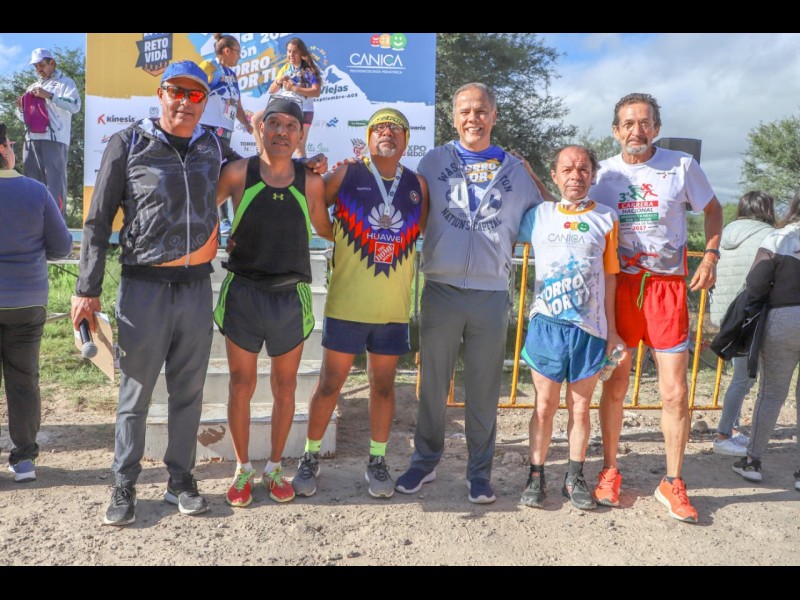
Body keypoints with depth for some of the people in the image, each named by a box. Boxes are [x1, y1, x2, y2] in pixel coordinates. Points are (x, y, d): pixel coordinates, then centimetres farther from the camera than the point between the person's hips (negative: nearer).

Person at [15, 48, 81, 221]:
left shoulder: (65, 82, 9)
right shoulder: (32, 87, 28)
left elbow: (75, 105, -9)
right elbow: (24, 118, 29)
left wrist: (49, 95, -16)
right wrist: (21, 109, 7)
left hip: (54, 140, -6)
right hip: (32, 140, 6)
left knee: (55, 183, -12)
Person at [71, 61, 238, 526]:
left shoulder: (214, 147, 9)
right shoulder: (129, 144, 0)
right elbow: (99, 221, 0)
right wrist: (88, 290, -4)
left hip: (197, 287, 3)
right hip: (144, 287, -2)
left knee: (188, 391, 10)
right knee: (136, 392, 6)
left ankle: (181, 480, 25)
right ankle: (125, 487, 21)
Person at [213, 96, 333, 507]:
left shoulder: (311, 182, 0)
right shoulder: (238, 173, -3)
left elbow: (325, 230, 15)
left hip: (291, 296, 1)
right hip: (243, 292, -1)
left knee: (285, 387, 11)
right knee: (241, 384, 8)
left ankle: (274, 468, 30)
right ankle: (243, 469, 26)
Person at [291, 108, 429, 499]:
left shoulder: (417, 185, 8)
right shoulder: (345, 176, -1)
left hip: (395, 308, 3)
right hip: (346, 303, -2)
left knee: (383, 384, 11)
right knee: (330, 383, 6)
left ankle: (377, 461, 26)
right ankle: (310, 457, 22)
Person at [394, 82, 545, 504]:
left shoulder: (515, 170, 9)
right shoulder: (434, 162, 6)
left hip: (492, 295, 1)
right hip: (441, 290, 0)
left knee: (484, 391, 8)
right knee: (432, 385, 10)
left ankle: (479, 471, 23)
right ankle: (425, 461, 27)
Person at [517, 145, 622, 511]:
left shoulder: (606, 218, 7)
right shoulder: (538, 215, 7)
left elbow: (609, 275, 8)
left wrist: (611, 327, 6)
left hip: (590, 328, 1)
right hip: (546, 325, 0)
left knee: (581, 407, 9)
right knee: (544, 406, 6)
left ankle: (575, 478, 23)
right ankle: (536, 477, 18)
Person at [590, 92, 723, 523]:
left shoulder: (681, 165, 0)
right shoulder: (603, 173, 2)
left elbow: (712, 209, 13)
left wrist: (710, 257, 0)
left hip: (667, 289, 0)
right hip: (619, 288, 1)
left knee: (675, 393, 0)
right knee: (615, 387, 8)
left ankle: (672, 483, 17)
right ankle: (609, 472, 24)